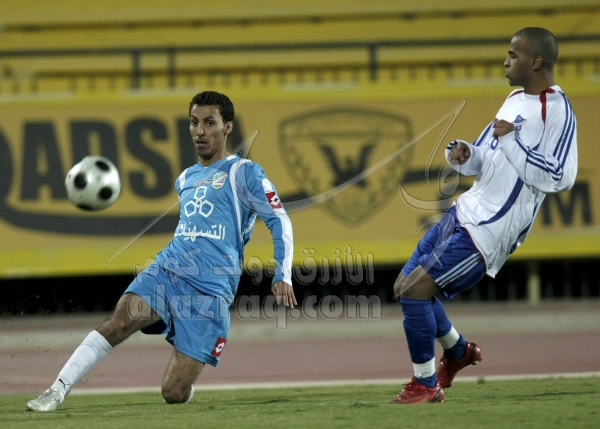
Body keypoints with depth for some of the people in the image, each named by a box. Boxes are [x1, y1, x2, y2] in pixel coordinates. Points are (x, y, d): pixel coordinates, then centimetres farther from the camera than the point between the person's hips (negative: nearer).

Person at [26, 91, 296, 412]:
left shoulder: (243, 173, 2)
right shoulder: (185, 179, 21)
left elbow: (279, 220, -2)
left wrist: (282, 276, -11)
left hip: (209, 291, -5)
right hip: (166, 272, 5)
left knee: (174, 393, -11)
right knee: (119, 321, -25)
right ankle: (57, 392, -27)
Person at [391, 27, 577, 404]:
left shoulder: (557, 112, -14)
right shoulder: (516, 100, 14)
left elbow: (559, 178, -23)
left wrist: (510, 143, -23)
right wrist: (464, 154, -2)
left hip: (489, 231, -9)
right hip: (466, 211, 9)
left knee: (416, 288, -15)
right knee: (405, 286, 13)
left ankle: (426, 384, 2)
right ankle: (458, 351, 35)